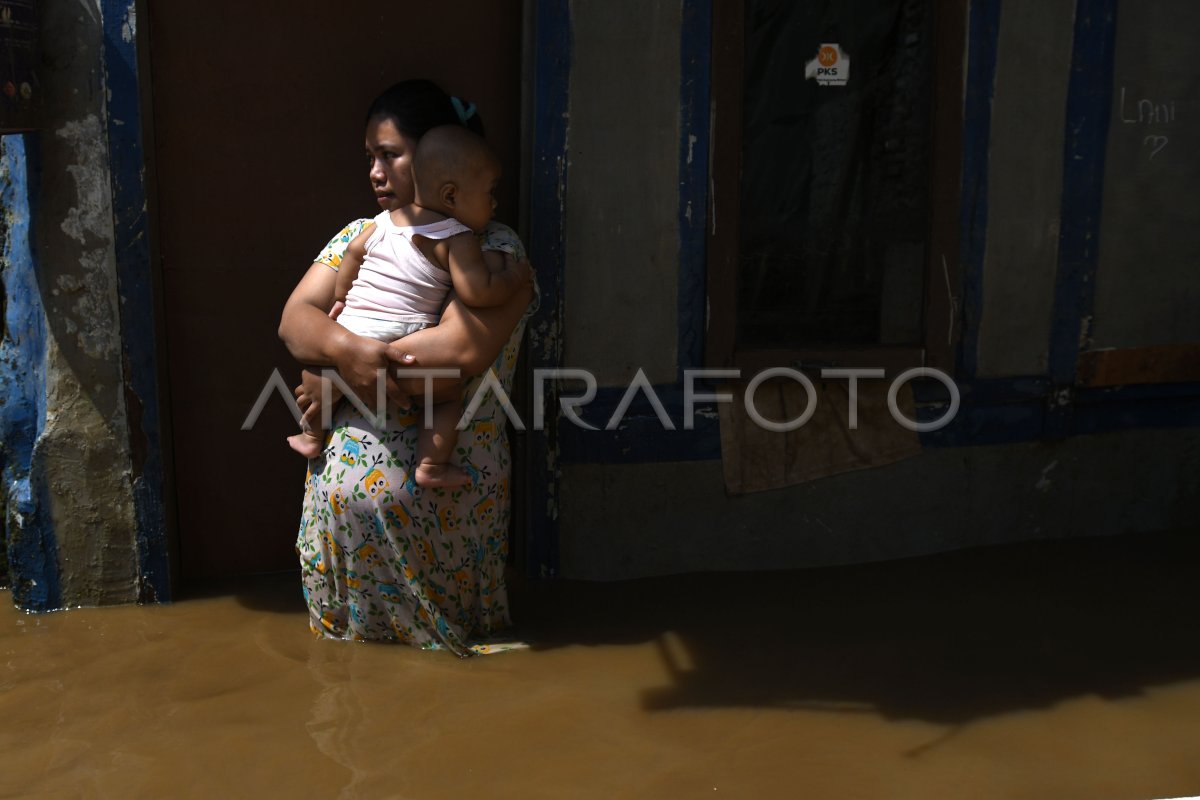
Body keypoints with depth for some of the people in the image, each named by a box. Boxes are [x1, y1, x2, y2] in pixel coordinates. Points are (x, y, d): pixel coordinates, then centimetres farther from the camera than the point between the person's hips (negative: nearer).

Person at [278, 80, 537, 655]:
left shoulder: (493, 251, -6)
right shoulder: (360, 235, 14)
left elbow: (463, 349, -22)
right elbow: (294, 318, 4)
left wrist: (333, 378, -16)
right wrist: (345, 349, -21)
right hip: (346, 461, 5)